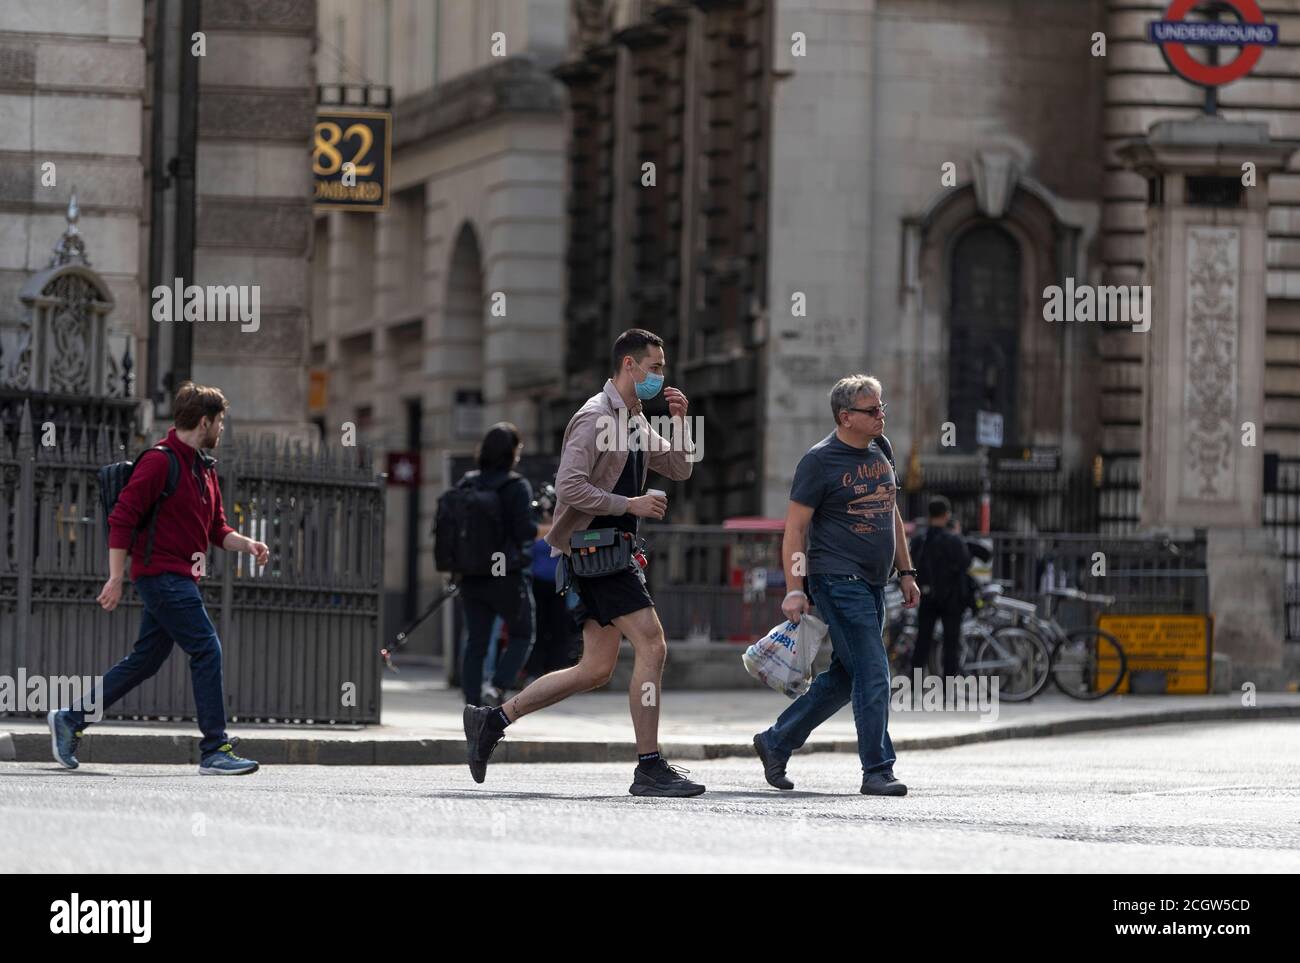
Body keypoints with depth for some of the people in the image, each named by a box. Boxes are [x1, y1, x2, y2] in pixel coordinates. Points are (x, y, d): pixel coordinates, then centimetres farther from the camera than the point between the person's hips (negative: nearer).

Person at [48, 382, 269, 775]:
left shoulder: (204, 468, 17)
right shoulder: (160, 461, -12)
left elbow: (216, 528, 23)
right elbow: (122, 517, -15)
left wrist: (247, 544, 2)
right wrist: (116, 579, -17)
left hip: (179, 579, 10)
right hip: (161, 575, -10)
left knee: (146, 660, 13)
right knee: (206, 650, -12)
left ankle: (71, 720, 22)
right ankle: (215, 750, -11)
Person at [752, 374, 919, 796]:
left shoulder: (881, 449, 13)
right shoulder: (820, 460, -10)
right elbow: (795, 528, -10)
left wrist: (906, 572, 19)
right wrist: (794, 590, -16)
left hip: (871, 583, 8)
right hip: (837, 579, -8)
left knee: (844, 677, 12)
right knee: (873, 674, -12)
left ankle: (776, 742, 23)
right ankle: (877, 771, -7)